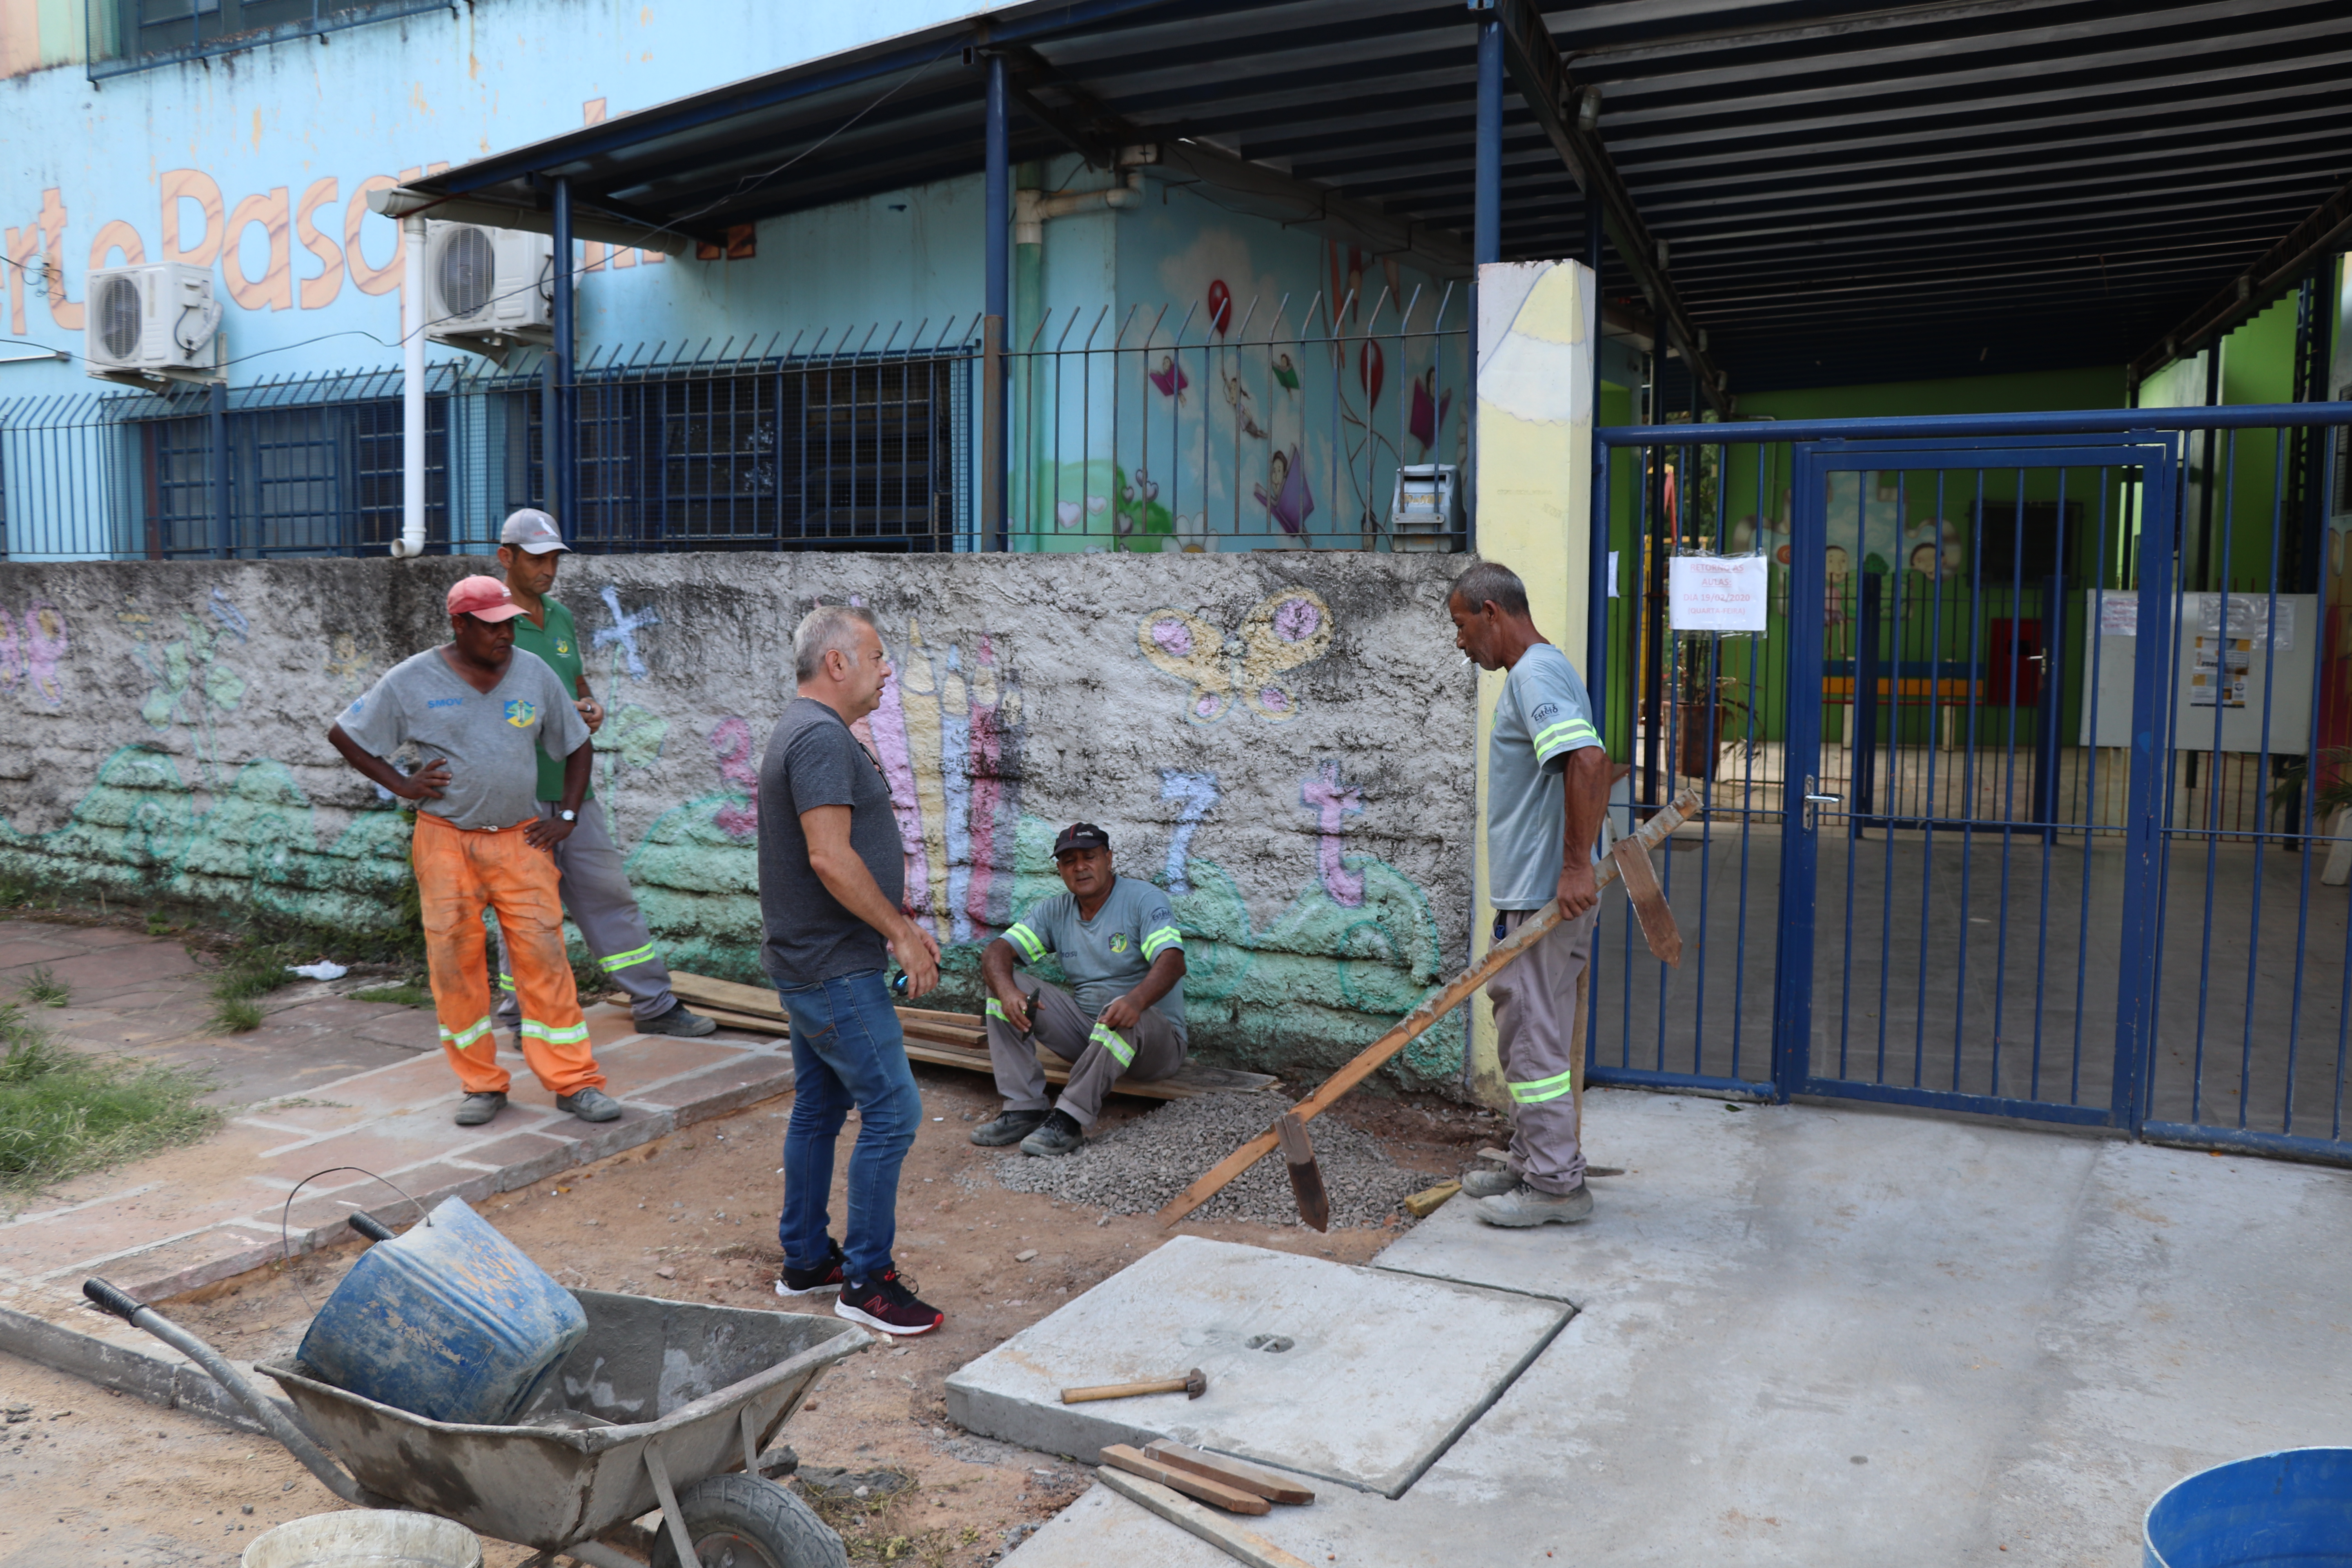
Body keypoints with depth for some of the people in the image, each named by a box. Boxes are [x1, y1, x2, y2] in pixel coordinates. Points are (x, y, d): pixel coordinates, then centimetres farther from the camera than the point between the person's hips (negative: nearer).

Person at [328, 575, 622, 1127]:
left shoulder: (534, 674, 4)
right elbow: (342, 734, 7)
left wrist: (567, 816, 5)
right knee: (454, 960, 2)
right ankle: (482, 1085, 15)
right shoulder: (412, 682, -3)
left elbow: (577, 745, 14)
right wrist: (402, 785, -1)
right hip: (446, 839, -1)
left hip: (520, 838, 1)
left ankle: (574, 1081, 3)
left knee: (544, 955, -4)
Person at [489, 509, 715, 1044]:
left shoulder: (562, 618, 14)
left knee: (609, 894, 9)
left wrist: (593, 709, 0)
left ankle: (655, 1006, 15)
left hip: (572, 786, 6)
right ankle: (522, 1019, 17)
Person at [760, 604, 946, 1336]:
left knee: (820, 1107, 17)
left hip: (813, 964, 11)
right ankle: (867, 1281, 2)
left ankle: (805, 1260, 27)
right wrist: (902, 933, -18)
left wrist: (901, 924, 18)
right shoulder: (822, 736, -19)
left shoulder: (812, 731, 16)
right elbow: (830, 858, -26)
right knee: (892, 1110, -6)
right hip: (834, 970, -11)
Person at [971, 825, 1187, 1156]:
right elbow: (997, 951, -4)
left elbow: (1173, 962, -26)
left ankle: (1069, 1122, -35)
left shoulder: (1144, 899, -11)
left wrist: (1135, 1001, -47)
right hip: (1085, 1031, 5)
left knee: (1122, 1014, -39)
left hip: (1156, 1037, -5)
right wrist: (1006, 991, -28)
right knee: (1003, 983, -9)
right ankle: (1025, 1110, -18)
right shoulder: (1054, 911, 5)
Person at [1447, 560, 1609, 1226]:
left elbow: (1588, 761, -30)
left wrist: (1577, 867, -28)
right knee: (1525, 1029, 17)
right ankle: (1534, 1164, 27)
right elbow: (1586, 768, 26)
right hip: (1533, 895, 11)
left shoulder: (1535, 674, -16)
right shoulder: (1536, 672, 18)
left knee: (1536, 1037, -4)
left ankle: (1556, 1185, 4)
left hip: (1547, 897, -11)